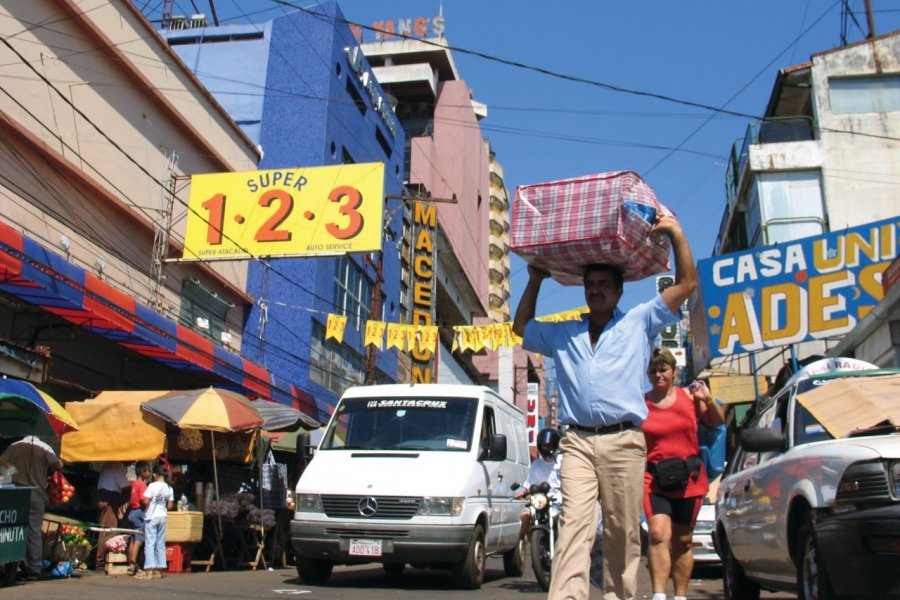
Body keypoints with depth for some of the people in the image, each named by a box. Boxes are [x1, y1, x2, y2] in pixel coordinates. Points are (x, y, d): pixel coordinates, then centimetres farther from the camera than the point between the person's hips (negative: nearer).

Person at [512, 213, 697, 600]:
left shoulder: (639, 323, 17)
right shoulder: (562, 335, 25)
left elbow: (686, 284, 14)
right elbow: (521, 327, 38)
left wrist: (675, 232, 11)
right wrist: (535, 281, 33)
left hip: (624, 441, -1)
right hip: (577, 441, 2)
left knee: (623, 532, -1)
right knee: (574, 525, -13)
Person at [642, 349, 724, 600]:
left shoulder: (688, 396, 4)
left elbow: (717, 423, 12)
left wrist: (708, 400, -4)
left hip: (689, 478, 2)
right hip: (654, 479, -2)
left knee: (683, 541, 10)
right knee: (659, 535, -19)